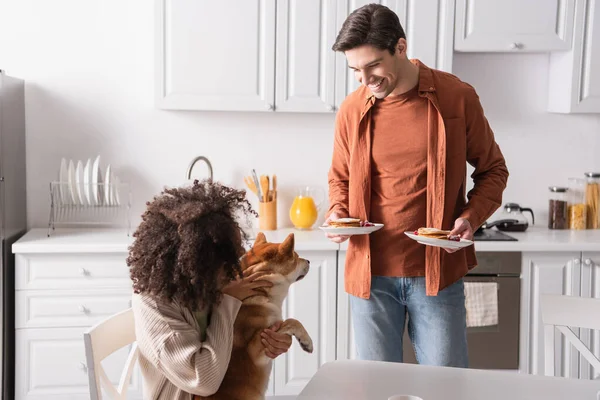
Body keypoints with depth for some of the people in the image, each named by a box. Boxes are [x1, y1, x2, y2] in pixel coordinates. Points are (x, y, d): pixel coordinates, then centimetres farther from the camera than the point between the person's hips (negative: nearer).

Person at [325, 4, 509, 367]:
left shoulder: (457, 97, -5)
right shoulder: (352, 109, 1)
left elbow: (493, 169, 6)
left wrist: (471, 217, -11)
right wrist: (337, 213, -4)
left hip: (438, 271, -2)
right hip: (371, 274, 2)